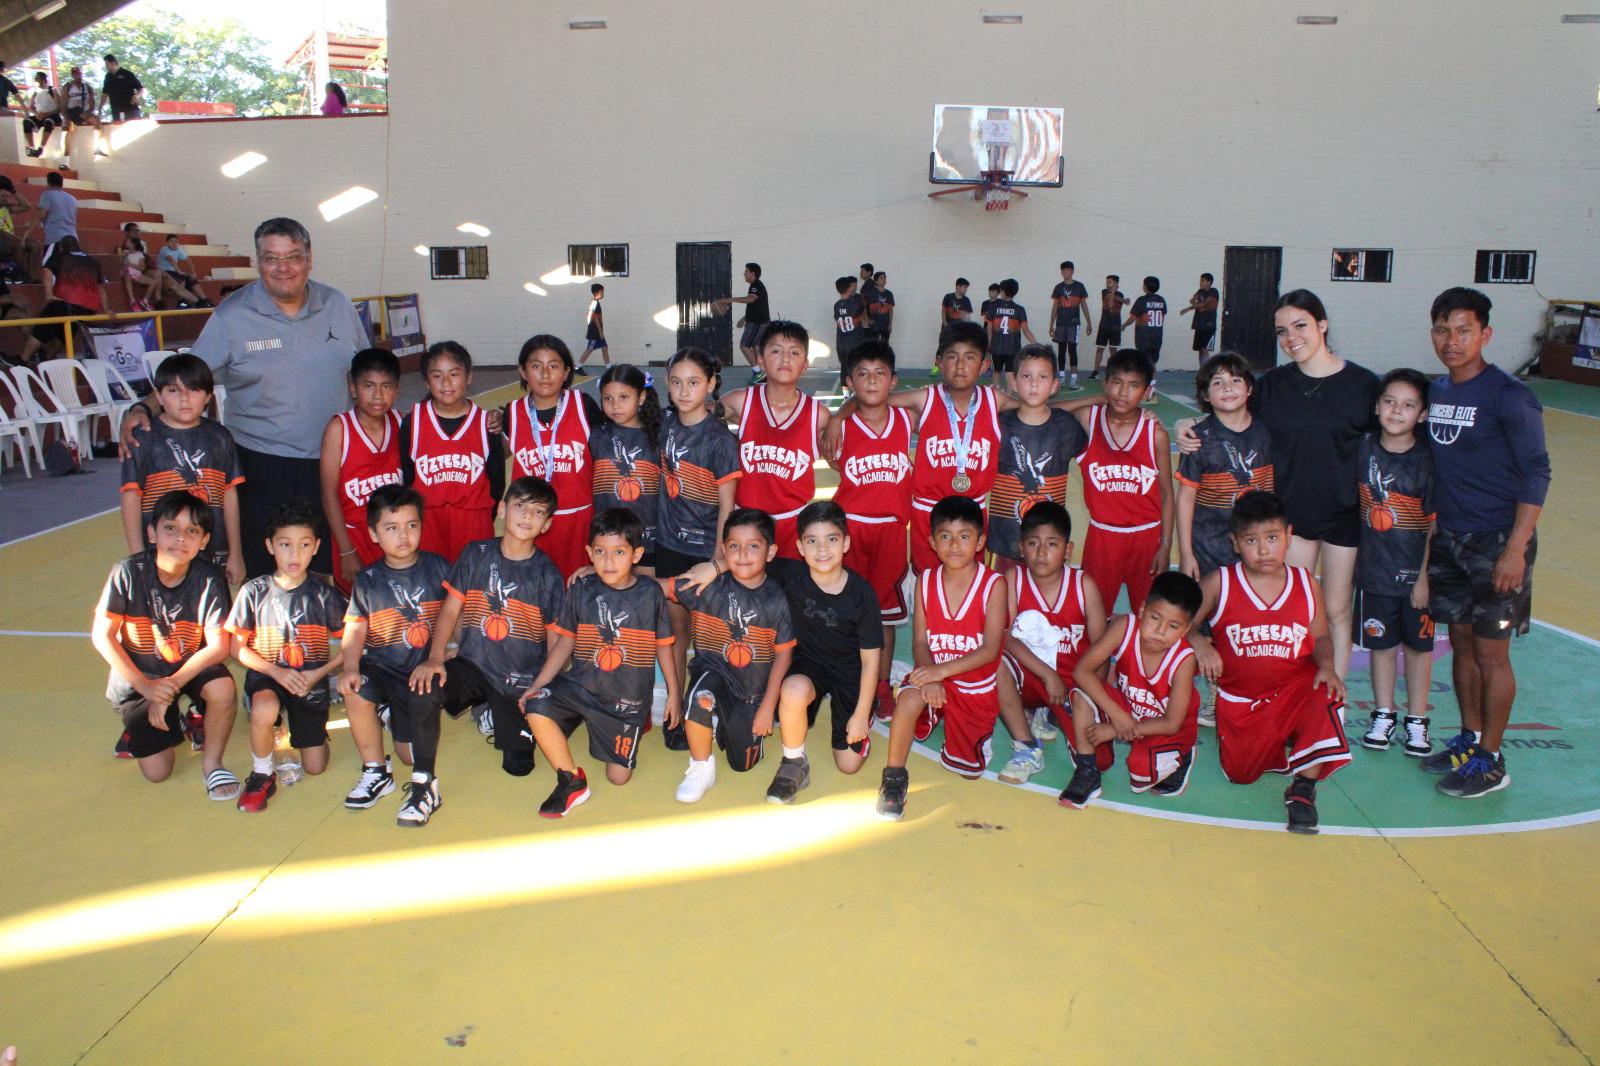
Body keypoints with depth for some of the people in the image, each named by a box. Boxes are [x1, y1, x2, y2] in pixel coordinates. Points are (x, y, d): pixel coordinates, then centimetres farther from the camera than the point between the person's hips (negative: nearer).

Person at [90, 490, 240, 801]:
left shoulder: (209, 580, -18)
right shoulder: (129, 572, -19)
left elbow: (218, 646, -19)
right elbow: (102, 635, -16)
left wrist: (172, 685, -28)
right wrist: (145, 686, -22)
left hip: (190, 666, 0)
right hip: (139, 675, 0)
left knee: (222, 689, -34)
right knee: (156, 772, -6)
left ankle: (212, 762, -7)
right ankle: (144, 725, 28)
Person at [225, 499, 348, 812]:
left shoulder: (324, 595, -6)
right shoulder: (254, 592, -7)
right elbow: (238, 647, -3)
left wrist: (318, 673, -16)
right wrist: (277, 672, -17)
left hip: (311, 681, 1)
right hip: (266, 676, -1)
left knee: (315, 767, 0)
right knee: (264, 710, -38)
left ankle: (298, 724, 33)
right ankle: (262, 775, -10)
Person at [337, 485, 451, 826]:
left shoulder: (437, 568, 2)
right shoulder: (367, 581, 7)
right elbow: (355, 630, 2)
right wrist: (350, 667, -16)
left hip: (427, 668, -2)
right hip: (383, 666, 2)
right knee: (355, 693, -29)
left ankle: (424, 784, 5)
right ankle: (376, 772, -7)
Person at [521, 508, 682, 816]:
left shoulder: (650, 594, -8)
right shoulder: (581, 590, -5)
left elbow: (663, 646, 1)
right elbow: (565, 640, 4)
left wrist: (674, 693, 6)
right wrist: (537, 684, -1)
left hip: (627, 698, -1)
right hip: (580, 685, 2)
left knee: (619, 776, 0)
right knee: (536, 707, -27)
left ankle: (639, 723, 32)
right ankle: (572, 781, -7)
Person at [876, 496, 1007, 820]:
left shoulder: (993, 585, -13)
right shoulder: (926, 582, -4)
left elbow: (990, 649, -18)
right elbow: (920, 641, -5)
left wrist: (942, 670, -28)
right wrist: (929, 677, -25)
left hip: (976, 686, 0)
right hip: (934, 675, 1)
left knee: (969, 770, 1)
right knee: (910, 698, -35)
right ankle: (894, 778, -14)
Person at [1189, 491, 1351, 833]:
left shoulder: (1306, 584, 0)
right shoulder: (1219, 584, -7)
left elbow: (1320, 637, 8)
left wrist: (1326, 666, -13)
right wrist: (1199, 643, -23)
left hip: (1296, 688, 0)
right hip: (1239, 700, 0)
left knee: (1327, 699, -34)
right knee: (1240, 773, -6)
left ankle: (1302, 789, -16)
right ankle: (1281, 747, 30)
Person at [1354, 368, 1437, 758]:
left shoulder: (1426, 461, -11)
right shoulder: (1364, 448, -2)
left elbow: (1434, 525, -9)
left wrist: (1425, 577, -11)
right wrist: (1351, 559, 5)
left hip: (1414, 574, -2)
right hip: (1374, 569, 2)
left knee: (1417, 646, 10)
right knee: (1380, 643, 12)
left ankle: (1416, 721, 24)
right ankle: (1384, 716, 26)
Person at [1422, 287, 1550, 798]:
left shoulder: (1509, 396, -14)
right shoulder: (1435, 391, 6)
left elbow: (1536, 473, -14)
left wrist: (1516, 549, -19)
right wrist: (1430, 533, 11)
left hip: (1497, 541, -6)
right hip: (1449, 539, 6)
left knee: (1491, 651, 1)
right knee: (1461, 642, 14)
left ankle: (1490, 761, 12)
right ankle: (1469, 740, 28)